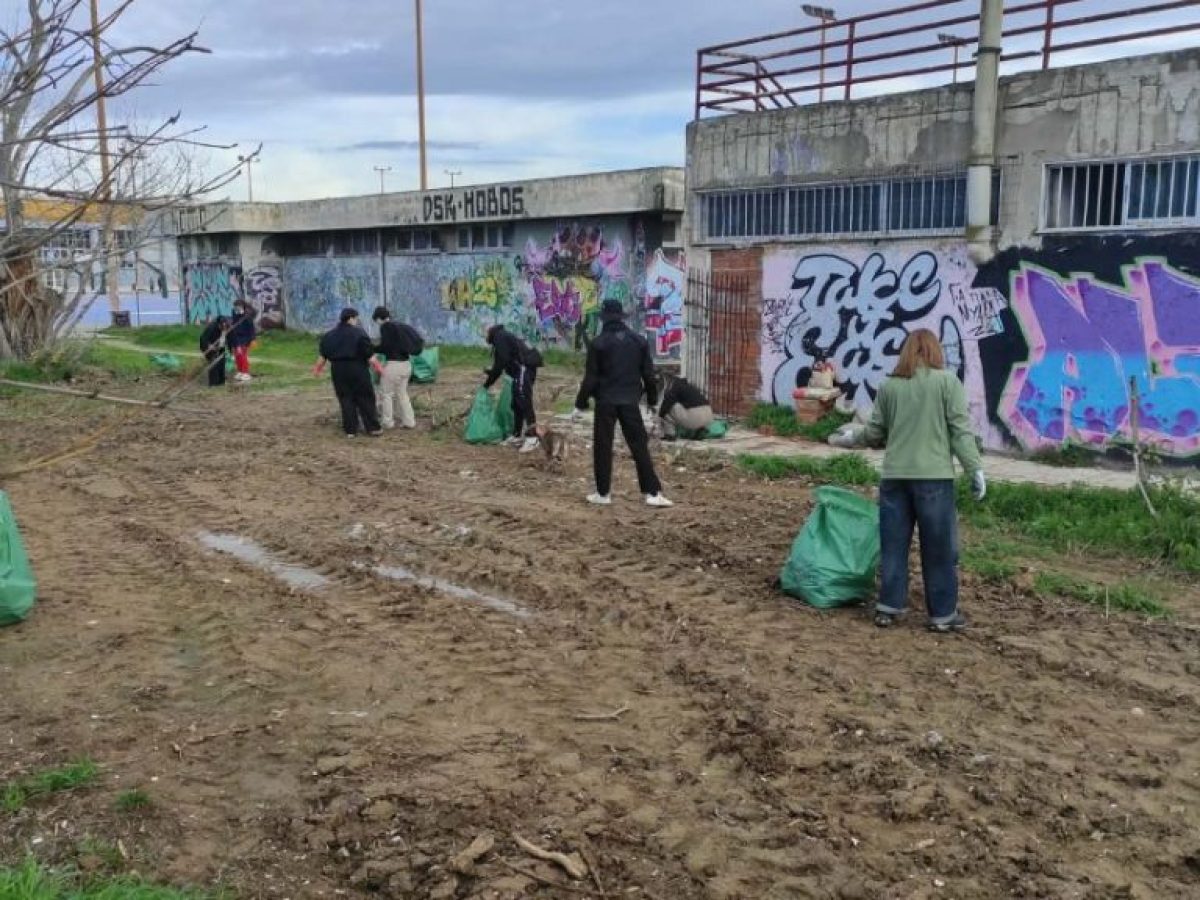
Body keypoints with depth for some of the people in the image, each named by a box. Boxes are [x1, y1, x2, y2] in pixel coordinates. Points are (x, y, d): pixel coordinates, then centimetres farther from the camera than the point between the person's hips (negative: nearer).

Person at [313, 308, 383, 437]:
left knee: (346, 400, 10)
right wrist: (378, 366, -2)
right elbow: (370, 355, -12)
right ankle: (373, 428, 5)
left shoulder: (329, 335, 7)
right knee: (366, 400, 4)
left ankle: (350, 430, 9)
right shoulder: (358, 333, -9)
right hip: (358, 370, -4)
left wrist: (318, 366, 27)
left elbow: (323, 356, 12)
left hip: (339, 371, 4)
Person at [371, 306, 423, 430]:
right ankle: (409, 421, 17)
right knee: (402, 393, 18)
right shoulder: (401, 326, 12)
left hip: (393, 365, -8)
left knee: (386, 394, 6)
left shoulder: (386, 327, -10)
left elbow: (385, 346, -17)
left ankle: (388, 422, 11)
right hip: (406, 364, 8)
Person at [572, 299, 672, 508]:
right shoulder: (639, 341, 5)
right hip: (630, 401, 2)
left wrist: (580, 404, 2)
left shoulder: (598, 343, -4)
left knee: (602, 447, 7)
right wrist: (651, 399, 21)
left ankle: (603, 493, 10)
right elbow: (648, 374, 9)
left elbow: (591, 377, -4)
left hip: (606, 402, -2)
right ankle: (653, 492, -1)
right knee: (640, 446, 3)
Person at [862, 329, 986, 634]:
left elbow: (874, 434, 11)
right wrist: (975, 468, -2)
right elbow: (960, 430, -6)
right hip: (934, 476, -3)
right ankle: (943, 614, 12)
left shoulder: (889, 385, 9)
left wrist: (869, 437, 34)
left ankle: (887, 608, 14)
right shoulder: (947, 381, -1)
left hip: (895, 476, 3)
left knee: (893, 545, 10)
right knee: (939, 549, 6)